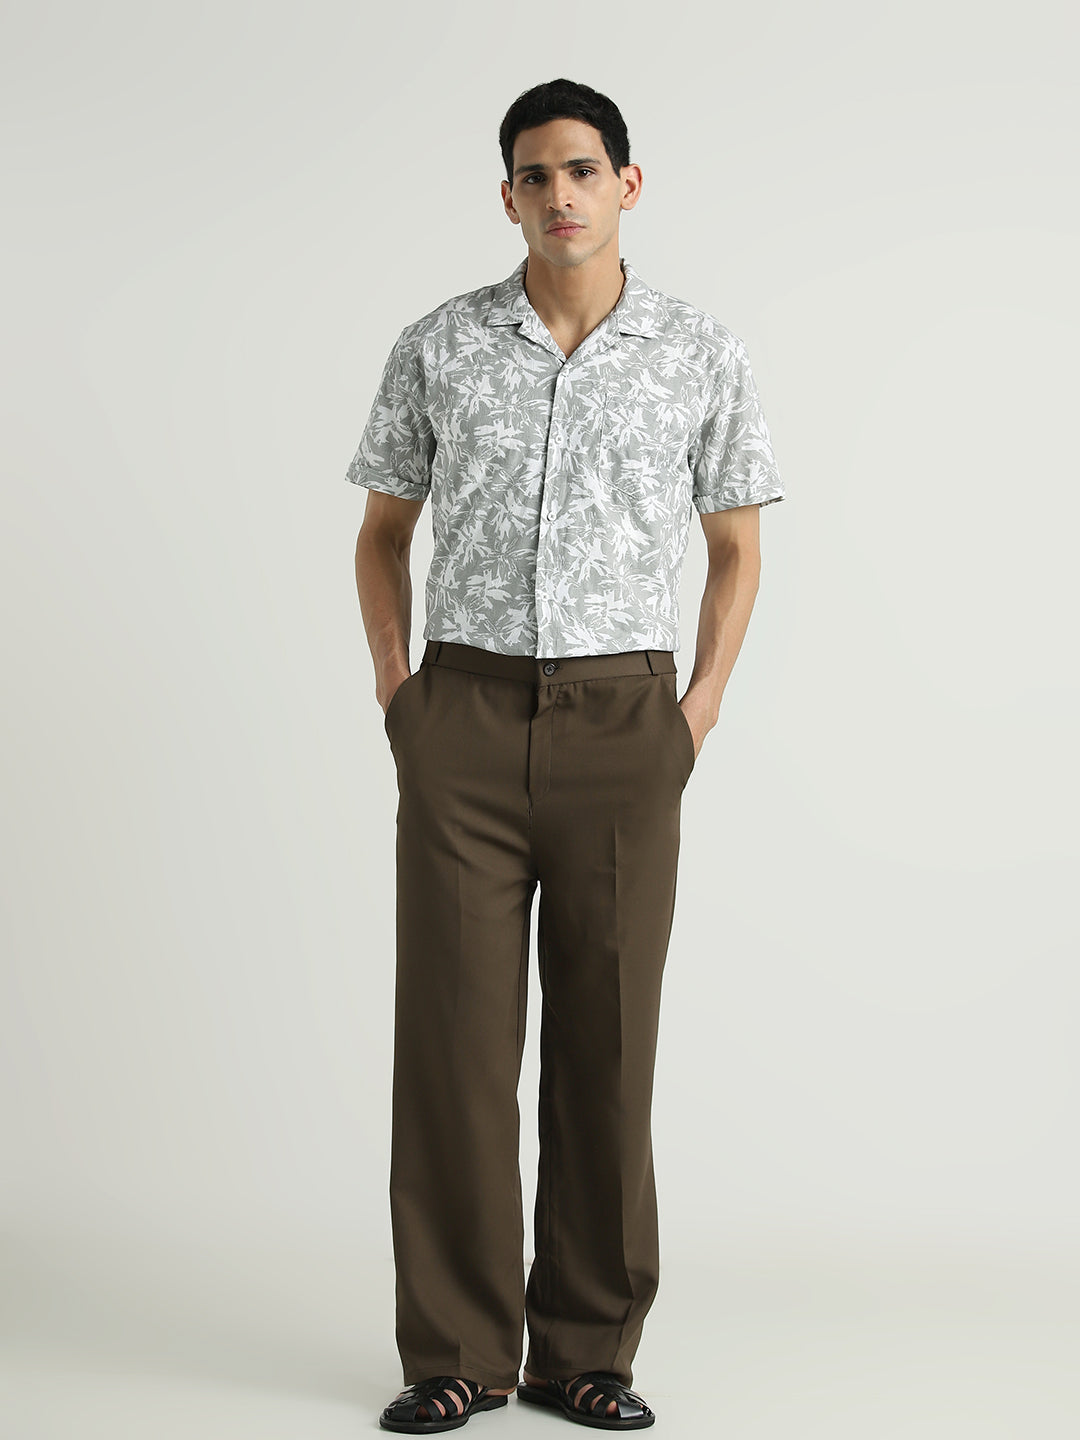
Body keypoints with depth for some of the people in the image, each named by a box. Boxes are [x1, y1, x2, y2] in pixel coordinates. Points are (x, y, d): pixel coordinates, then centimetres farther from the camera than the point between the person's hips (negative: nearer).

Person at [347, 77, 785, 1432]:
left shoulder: (702, 353, 4)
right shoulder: (437, 346, 5)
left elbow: (736, 547, 12)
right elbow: (383, 531, 15)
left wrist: (700, 708, 1)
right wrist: (399, 687, 3)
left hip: (622, 720, 0)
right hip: (467, 718, 0)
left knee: (608, 1035, 3)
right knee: (454, 1028, -1)